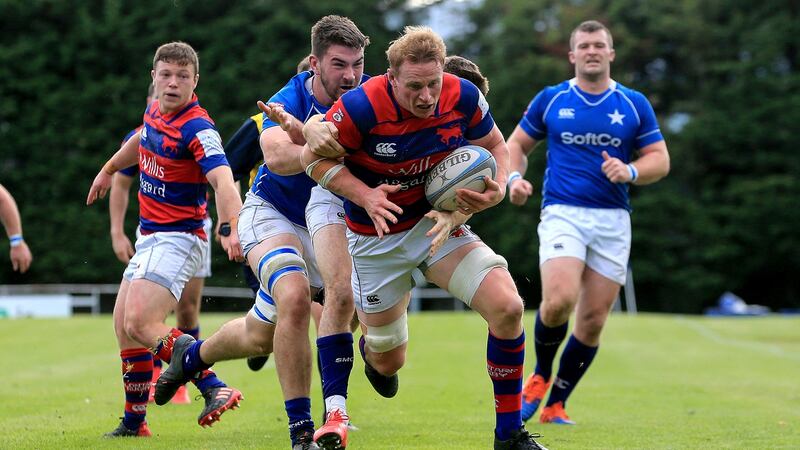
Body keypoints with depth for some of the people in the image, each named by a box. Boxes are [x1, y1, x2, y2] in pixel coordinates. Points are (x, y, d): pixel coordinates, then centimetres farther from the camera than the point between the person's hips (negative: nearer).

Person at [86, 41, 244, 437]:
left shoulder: (197, 128, -20)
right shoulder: (154, 112, 6)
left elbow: (223, 181, -33)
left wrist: (229, 229, -49)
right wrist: (109, 169, 44)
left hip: (178, 238, -9)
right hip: (149, 237, 9)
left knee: (139, 324, -24)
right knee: (123, 326, 12)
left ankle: (213, 388, -28)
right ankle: (134, 421, 23)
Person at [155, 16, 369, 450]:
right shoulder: (289, 100, -24)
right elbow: (276, 156, -44)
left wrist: (297, 129, -48)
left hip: (323, 224, 5)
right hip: (271, 213, -5)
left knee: (261, 337, 9)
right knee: (295, 298, -32)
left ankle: (192, 355, 44)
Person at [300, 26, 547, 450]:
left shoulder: (463, 96, -17)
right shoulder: (361, 107, -27)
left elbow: (495, 146, 2)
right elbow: (314, 157, -13)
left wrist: (497, 189, -18)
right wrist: (365, 196, -26)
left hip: (439, 221, 2)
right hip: (377, 238, -2)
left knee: (507, 307, -21)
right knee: (389, 362, 7)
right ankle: (371, 344, 51)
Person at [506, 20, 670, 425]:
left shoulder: (635, 104, 7)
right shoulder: (550, 100, 7)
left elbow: (660, 160, 8)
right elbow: (517, 143, 16)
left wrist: (631, 171, -12)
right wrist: (514, 178, -4)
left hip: (613, 220, 2)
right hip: (562, 213, -2)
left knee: (593, 321, 0)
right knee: (559, 301, -24)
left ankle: (555, 403, 15)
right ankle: (540, 375, 5)